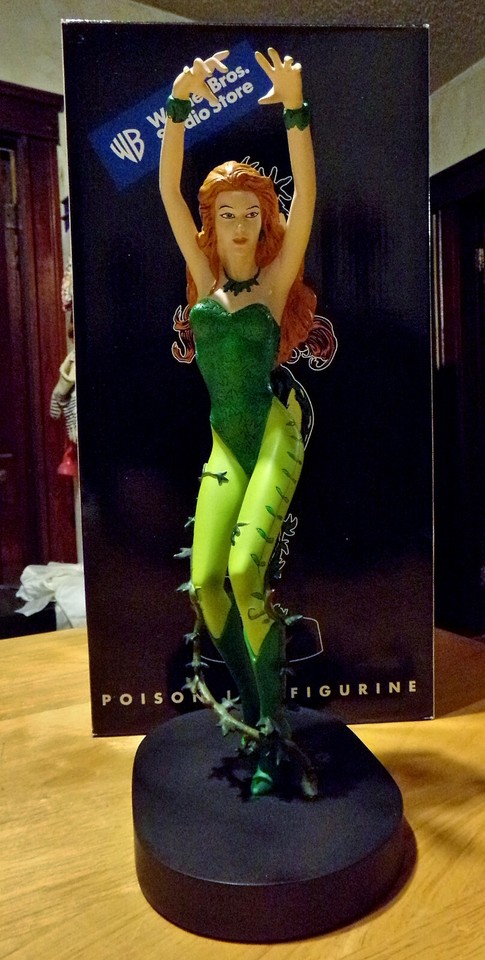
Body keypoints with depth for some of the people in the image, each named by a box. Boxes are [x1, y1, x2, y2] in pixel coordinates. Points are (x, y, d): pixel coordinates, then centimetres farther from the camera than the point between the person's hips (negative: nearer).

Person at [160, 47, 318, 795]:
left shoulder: (276, 280, 2)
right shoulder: (204, 277, 10)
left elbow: (306, 199, -11)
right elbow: (167, 189, 4)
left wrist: (294, 106, -21)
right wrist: (180, 101, -6)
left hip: (274, 435, -4)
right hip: (225, 444, 4)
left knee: (245, 571, -21)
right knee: (204, 582, -7)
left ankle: (276, 730, -4)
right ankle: (249, 707, 17)